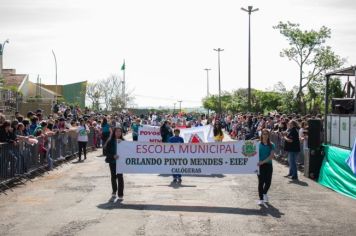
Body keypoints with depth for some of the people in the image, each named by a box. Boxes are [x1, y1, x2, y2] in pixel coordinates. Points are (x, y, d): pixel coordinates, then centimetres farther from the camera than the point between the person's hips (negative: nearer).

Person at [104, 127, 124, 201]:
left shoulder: (123, 141, 1)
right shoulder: (110, 141, -1)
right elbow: (107, 151, -5)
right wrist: (113, 156, -19)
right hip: (112, 161, 0)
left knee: (120, 177, -2)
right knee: (113, 177, 8)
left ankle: (120, 194, 5)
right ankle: (114, 192, 26)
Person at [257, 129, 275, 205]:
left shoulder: (271, 145, 2)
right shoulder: (258, 144, 0)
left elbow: (271, 156, -8)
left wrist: (263, 162, -19)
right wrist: (257, 162, -18)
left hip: (268, 165, 2)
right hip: (260, 165, -2)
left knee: (268, 182, 6)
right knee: (261, 182, -4)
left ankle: (264, 193, 36)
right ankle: (261, 198, 6)